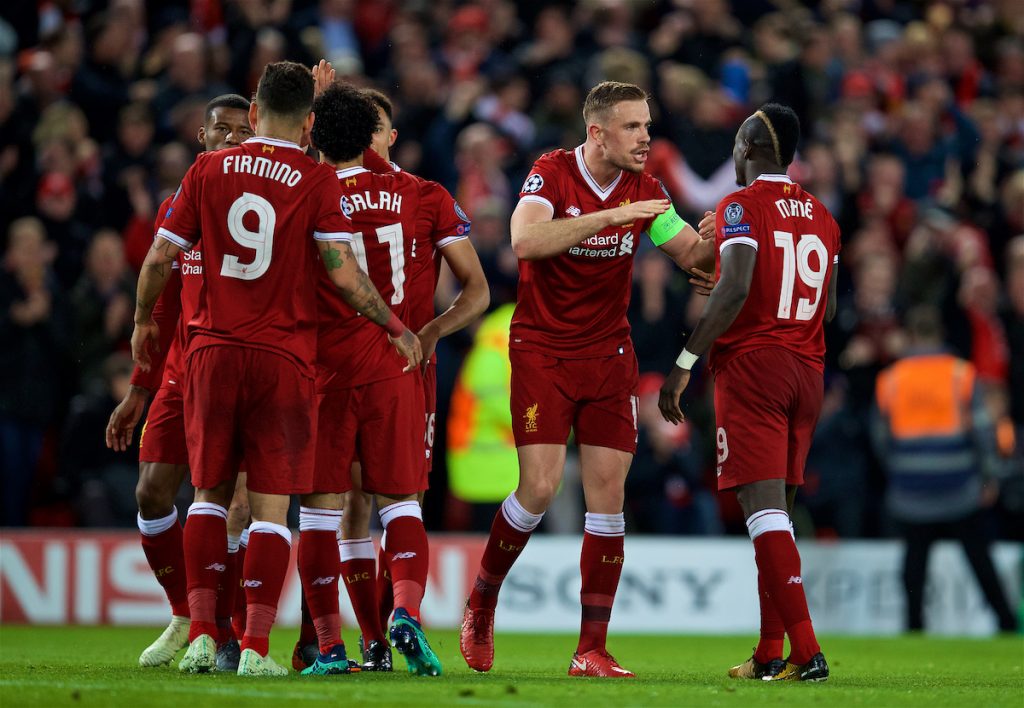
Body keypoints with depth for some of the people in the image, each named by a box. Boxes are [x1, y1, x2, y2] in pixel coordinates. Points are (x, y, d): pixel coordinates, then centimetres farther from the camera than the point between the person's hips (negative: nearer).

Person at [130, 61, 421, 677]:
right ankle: (256, 646, -5)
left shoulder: (208, 171, 4)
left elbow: (160, 257, 7)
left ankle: (202, 632, 3)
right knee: (272, 504, 1)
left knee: (210, 492, 12)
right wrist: (398, 328, 4)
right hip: (283, 359, -2)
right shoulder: (317, 182, -3)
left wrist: (143, 321, 24)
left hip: (213, 350, 2)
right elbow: (343, 272, -9)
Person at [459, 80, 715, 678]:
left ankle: (592, 649, 0)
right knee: (540, 487, -13)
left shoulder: (645, 190, 1)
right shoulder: (551, 174, -13)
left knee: (608, 494, -4)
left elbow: (693, 254, 8)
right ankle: (482, 604, 13)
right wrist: (613, 215, -35)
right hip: (542, 352, -4)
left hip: (609, 354, 4)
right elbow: (526, 241, -31)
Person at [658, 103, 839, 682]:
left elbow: (735, 288, -19)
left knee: (763, 507, -11)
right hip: (807, 371, 7)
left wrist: (685, 363, -16)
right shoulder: (822, 217, 14)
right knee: (777, 510, 13)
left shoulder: (742, 207, -7)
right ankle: (770, 656, 13)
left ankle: (806, 652, -21)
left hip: (751, 366, -7)